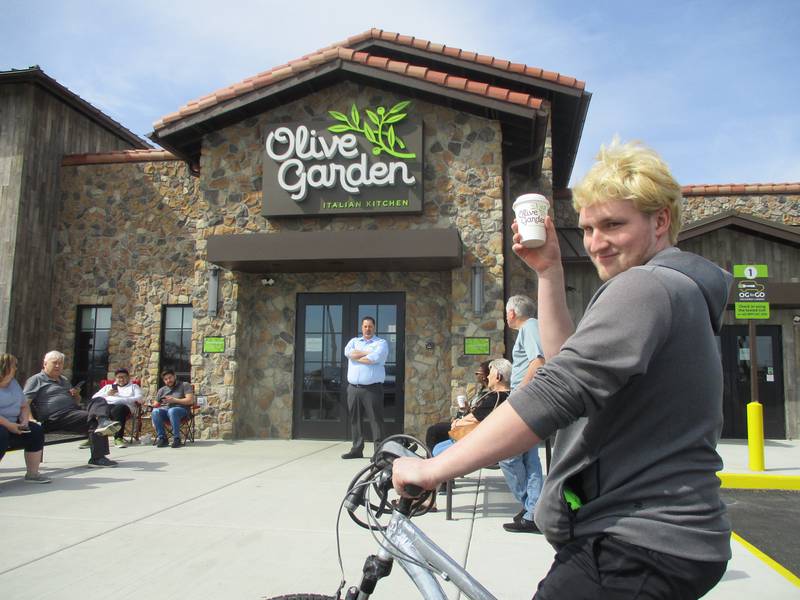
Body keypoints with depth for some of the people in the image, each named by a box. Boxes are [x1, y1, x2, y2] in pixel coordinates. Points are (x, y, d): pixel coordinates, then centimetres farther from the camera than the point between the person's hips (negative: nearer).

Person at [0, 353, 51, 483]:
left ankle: (32, 473, -2)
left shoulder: (13, 383, 15)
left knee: (36, 430, -8)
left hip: (13, 425, 8)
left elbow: (24, 406, 19)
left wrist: (25, 420, -2)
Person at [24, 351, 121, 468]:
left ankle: (103, 422, -48)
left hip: (75, 411, 7)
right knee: (93, 419, -28)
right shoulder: (36, 379, 8)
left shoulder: (64, 380, 32)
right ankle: (97, 458, -37)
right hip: (56, 418, -7)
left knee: (98, 401, -17)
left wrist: (76, 395, 15)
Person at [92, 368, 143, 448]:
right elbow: (94, 398, 23)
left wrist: (121, 399, -4)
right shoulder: (108, 386, 37)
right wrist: (107, 394, 6)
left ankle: (118, 438, -46)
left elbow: (139, 399, 9)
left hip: (123, 406, -2)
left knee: (120, 408, -41)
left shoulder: (133, 386, 30)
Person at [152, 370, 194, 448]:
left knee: (172, 411, -39)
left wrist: (174, 400, -12)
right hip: (165, 409, 4)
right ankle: (162, 438, -24)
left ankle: (177, 439, -32)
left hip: (181, 409, -4)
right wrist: (154, 421, 1)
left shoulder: (185, 385, 10)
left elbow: (190, 400, -4)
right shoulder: (161, 390, 24)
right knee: (155, 411, -30)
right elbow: (155, 406, 17)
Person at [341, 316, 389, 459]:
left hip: (372, 388, -4)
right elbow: (348, 352, -3)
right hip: (353, 388, 4)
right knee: (354, 419, 7)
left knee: (376, 419, -5)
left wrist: (356, 356, -2)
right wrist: (367, 353, -7)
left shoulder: (381, 343, 6)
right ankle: (357, 449, 15)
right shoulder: (354, 341, 19)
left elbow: (375, 358, -14)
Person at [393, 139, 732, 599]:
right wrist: (549, 271, 8)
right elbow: (570, 363, 15)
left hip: (641, 547, -11)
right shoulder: (682, 288, 16)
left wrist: (435, 468, -27)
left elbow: (559, 391, -28)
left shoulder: (645, 286, -17)